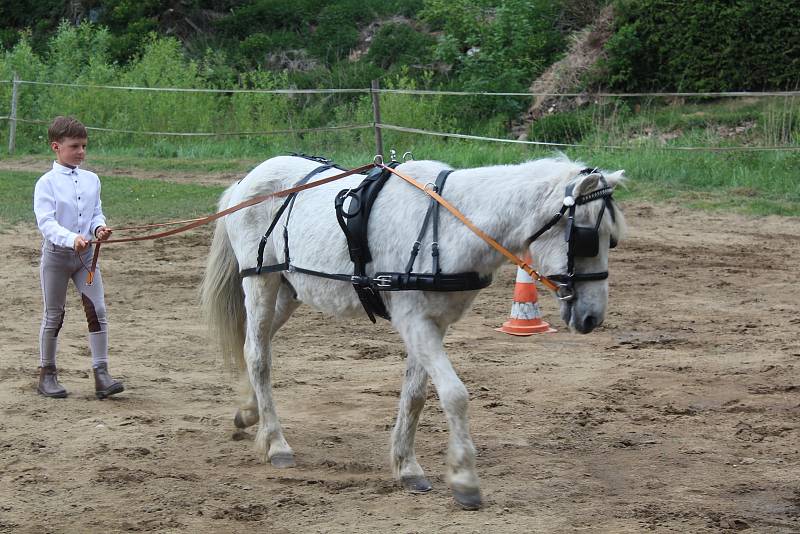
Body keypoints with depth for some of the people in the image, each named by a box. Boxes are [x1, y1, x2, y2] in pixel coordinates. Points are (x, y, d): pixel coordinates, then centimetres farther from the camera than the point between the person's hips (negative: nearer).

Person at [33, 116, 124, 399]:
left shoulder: (91, 179, 5)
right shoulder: (47, 183, -10)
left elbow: (96, 214, 11)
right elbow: (46, 222, -20)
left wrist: (99, 228, -13)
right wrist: (72, 239, -35)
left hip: (86, 254, 4)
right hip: (56, 254, -4)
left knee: (98, 310, -6)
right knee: (54, 316, 7)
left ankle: (101, 374, -5)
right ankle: (47, 374, 19)